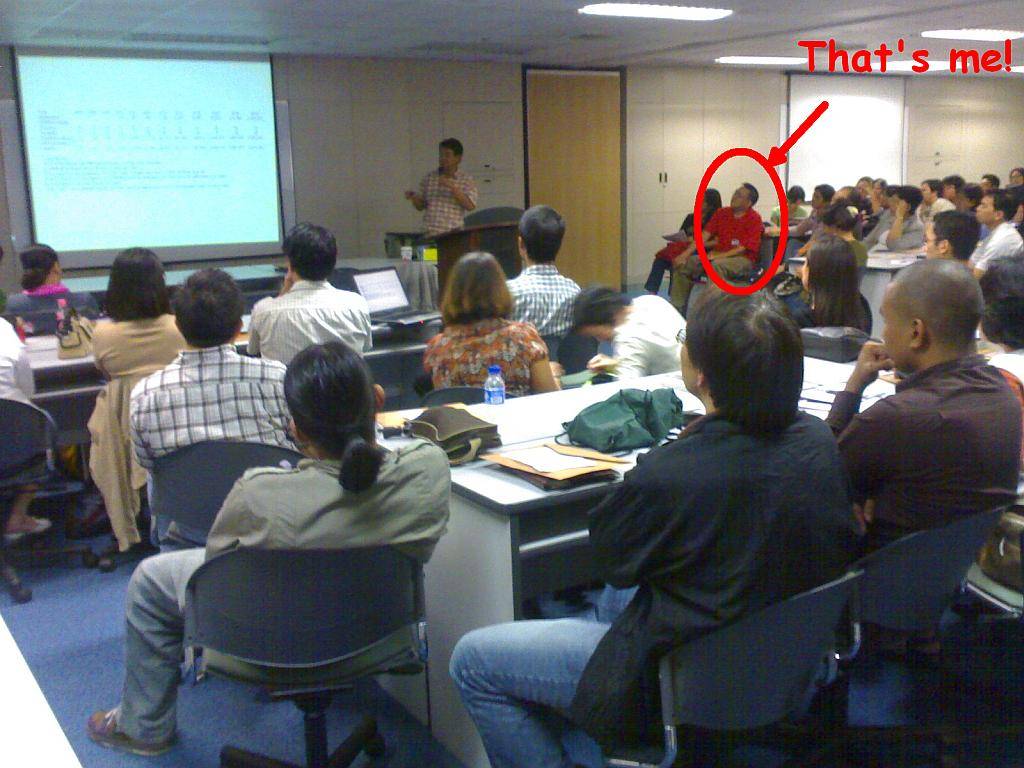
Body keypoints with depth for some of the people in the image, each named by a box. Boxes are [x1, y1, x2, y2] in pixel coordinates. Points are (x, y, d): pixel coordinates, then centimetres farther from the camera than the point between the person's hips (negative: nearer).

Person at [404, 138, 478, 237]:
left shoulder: (467, 180, 3)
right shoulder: (429, 178, 11)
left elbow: (470, 206, -11)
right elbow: (420, 206, 17)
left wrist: (452, 187, -18)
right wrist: (414, 198, -5)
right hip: (430, 235, 3)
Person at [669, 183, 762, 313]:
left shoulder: (754, 219, -5)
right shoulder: (721, 213, 12)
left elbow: (744, 248, -12)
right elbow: (704, 236, 6)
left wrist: (718, 256, -21)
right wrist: (686, 253, -7)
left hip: (743, 259, -6)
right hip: (718, 255, 6)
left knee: (717, 265, -39)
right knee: (683, 264, -11)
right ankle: (677, 309, -11)